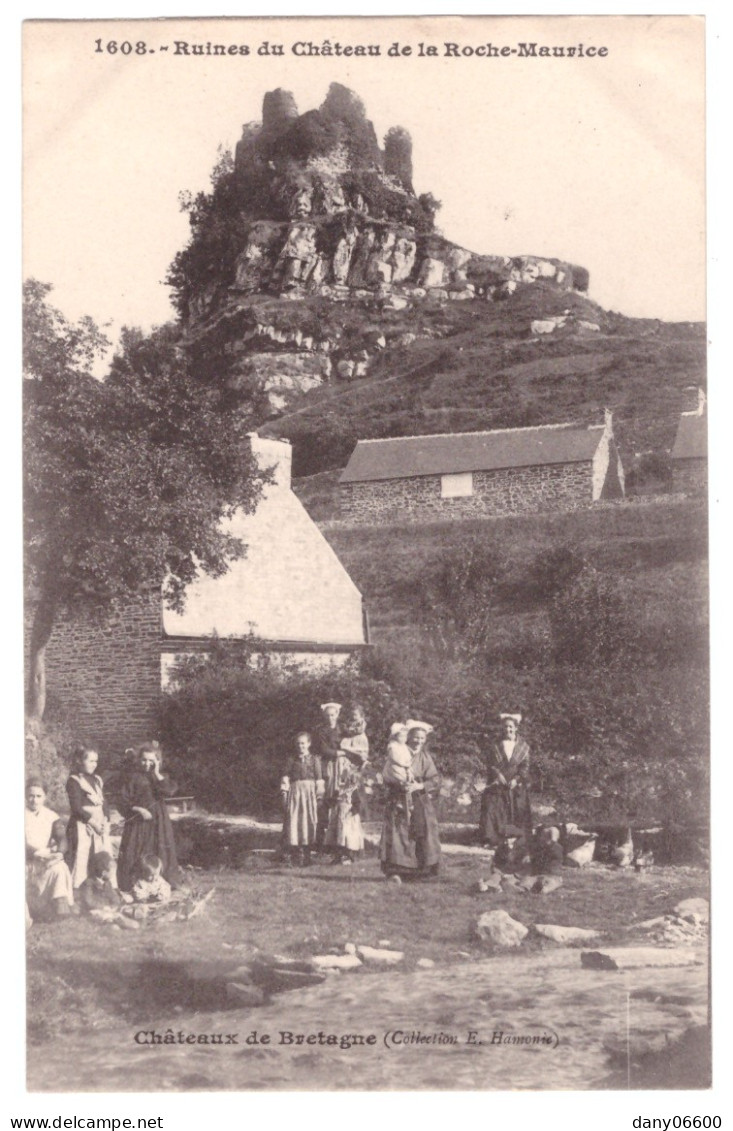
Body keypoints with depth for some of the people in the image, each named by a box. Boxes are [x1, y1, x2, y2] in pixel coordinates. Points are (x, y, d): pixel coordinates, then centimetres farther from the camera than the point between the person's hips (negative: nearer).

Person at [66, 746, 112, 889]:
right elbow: (76, 808, -12)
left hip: (99, 826, 7)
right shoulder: (74, 781, -5)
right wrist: (93, 823, -15)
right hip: (82, 826, -7)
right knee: (80, 861, -8)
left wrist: (105, 822, 1)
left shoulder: (97, 780, 16)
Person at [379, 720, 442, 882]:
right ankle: (395, 871, -11)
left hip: (420, 803, 3)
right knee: (398, 833, -10)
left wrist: (419, 786, -14)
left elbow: (435, 780, 1)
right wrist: (400, 785, -19)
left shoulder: (425, 758, 9)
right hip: (399, 801, -3)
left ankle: (419, 872, 4)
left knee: (422, 832, -3)